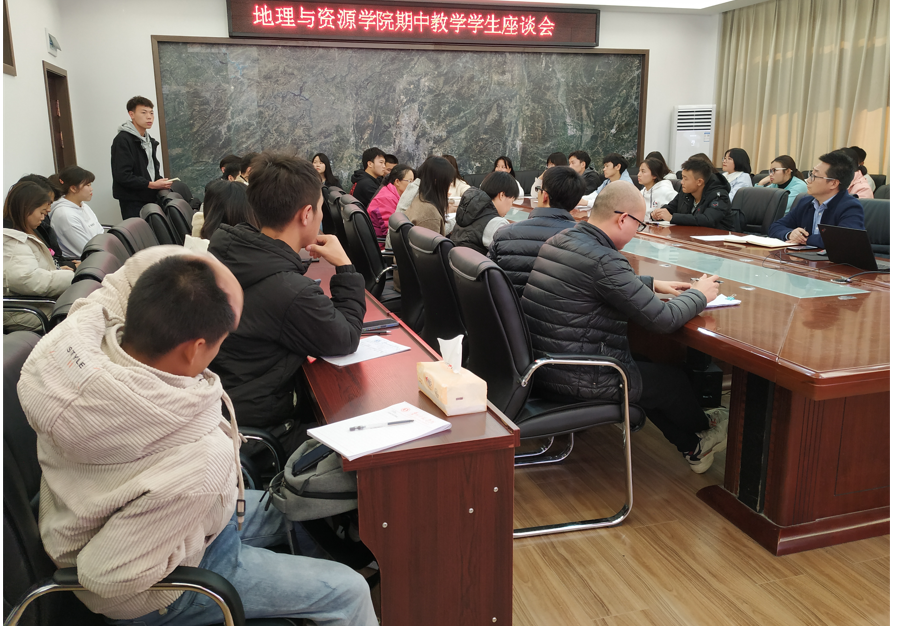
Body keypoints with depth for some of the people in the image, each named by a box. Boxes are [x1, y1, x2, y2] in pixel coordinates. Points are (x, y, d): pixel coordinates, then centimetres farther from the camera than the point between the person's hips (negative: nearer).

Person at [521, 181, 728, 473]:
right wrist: (699, 294, 0)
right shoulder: (603, 260, -25)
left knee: (644, 367, 27)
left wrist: (652, 284, 20)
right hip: (576, 380, -9)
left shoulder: (559, 240, 4)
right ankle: (703, 431, 47)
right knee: (671, 378, 15)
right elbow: (663, 319, -19)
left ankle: (693, 447, 41)